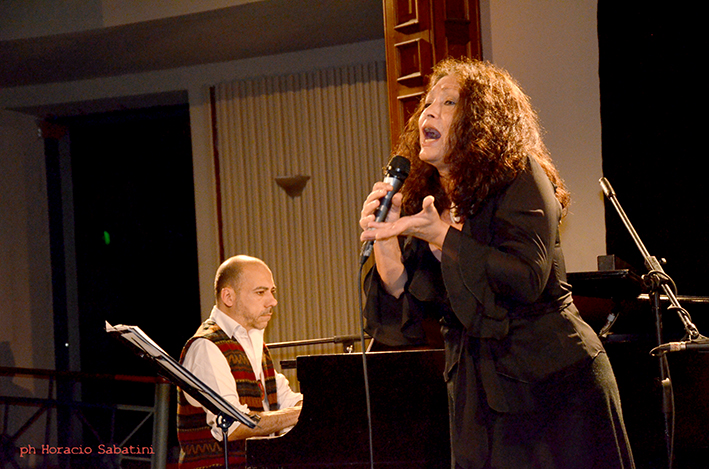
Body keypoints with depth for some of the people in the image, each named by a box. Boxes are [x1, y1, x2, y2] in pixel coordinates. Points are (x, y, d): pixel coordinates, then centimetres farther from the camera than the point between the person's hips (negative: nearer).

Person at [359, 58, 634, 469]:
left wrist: (442, 235, -22)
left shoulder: (518, 177, -6)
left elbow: (527, 279, -19)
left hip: (551, 384, -5)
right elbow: (406, 309, 3)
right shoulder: (423, 204, 10)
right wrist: (384, 239, -12)